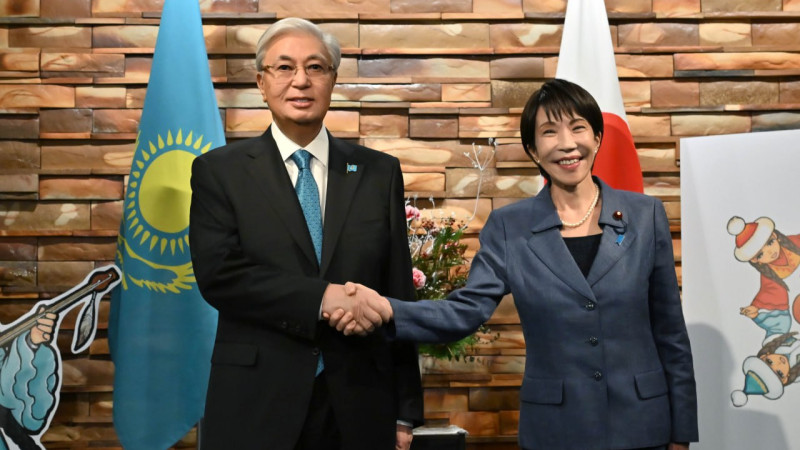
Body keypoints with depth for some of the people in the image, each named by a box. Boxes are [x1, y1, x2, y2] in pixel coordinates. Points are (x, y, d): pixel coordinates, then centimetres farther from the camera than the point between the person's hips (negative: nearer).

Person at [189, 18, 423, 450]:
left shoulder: (379, 172, 5)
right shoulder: (219, 171, 1)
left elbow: (398, 293, 5)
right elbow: (218, 273, -11)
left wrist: (405, 412, 5)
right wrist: (322, 297, -21)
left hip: (358, 407, 2)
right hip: (256, 406, -2)